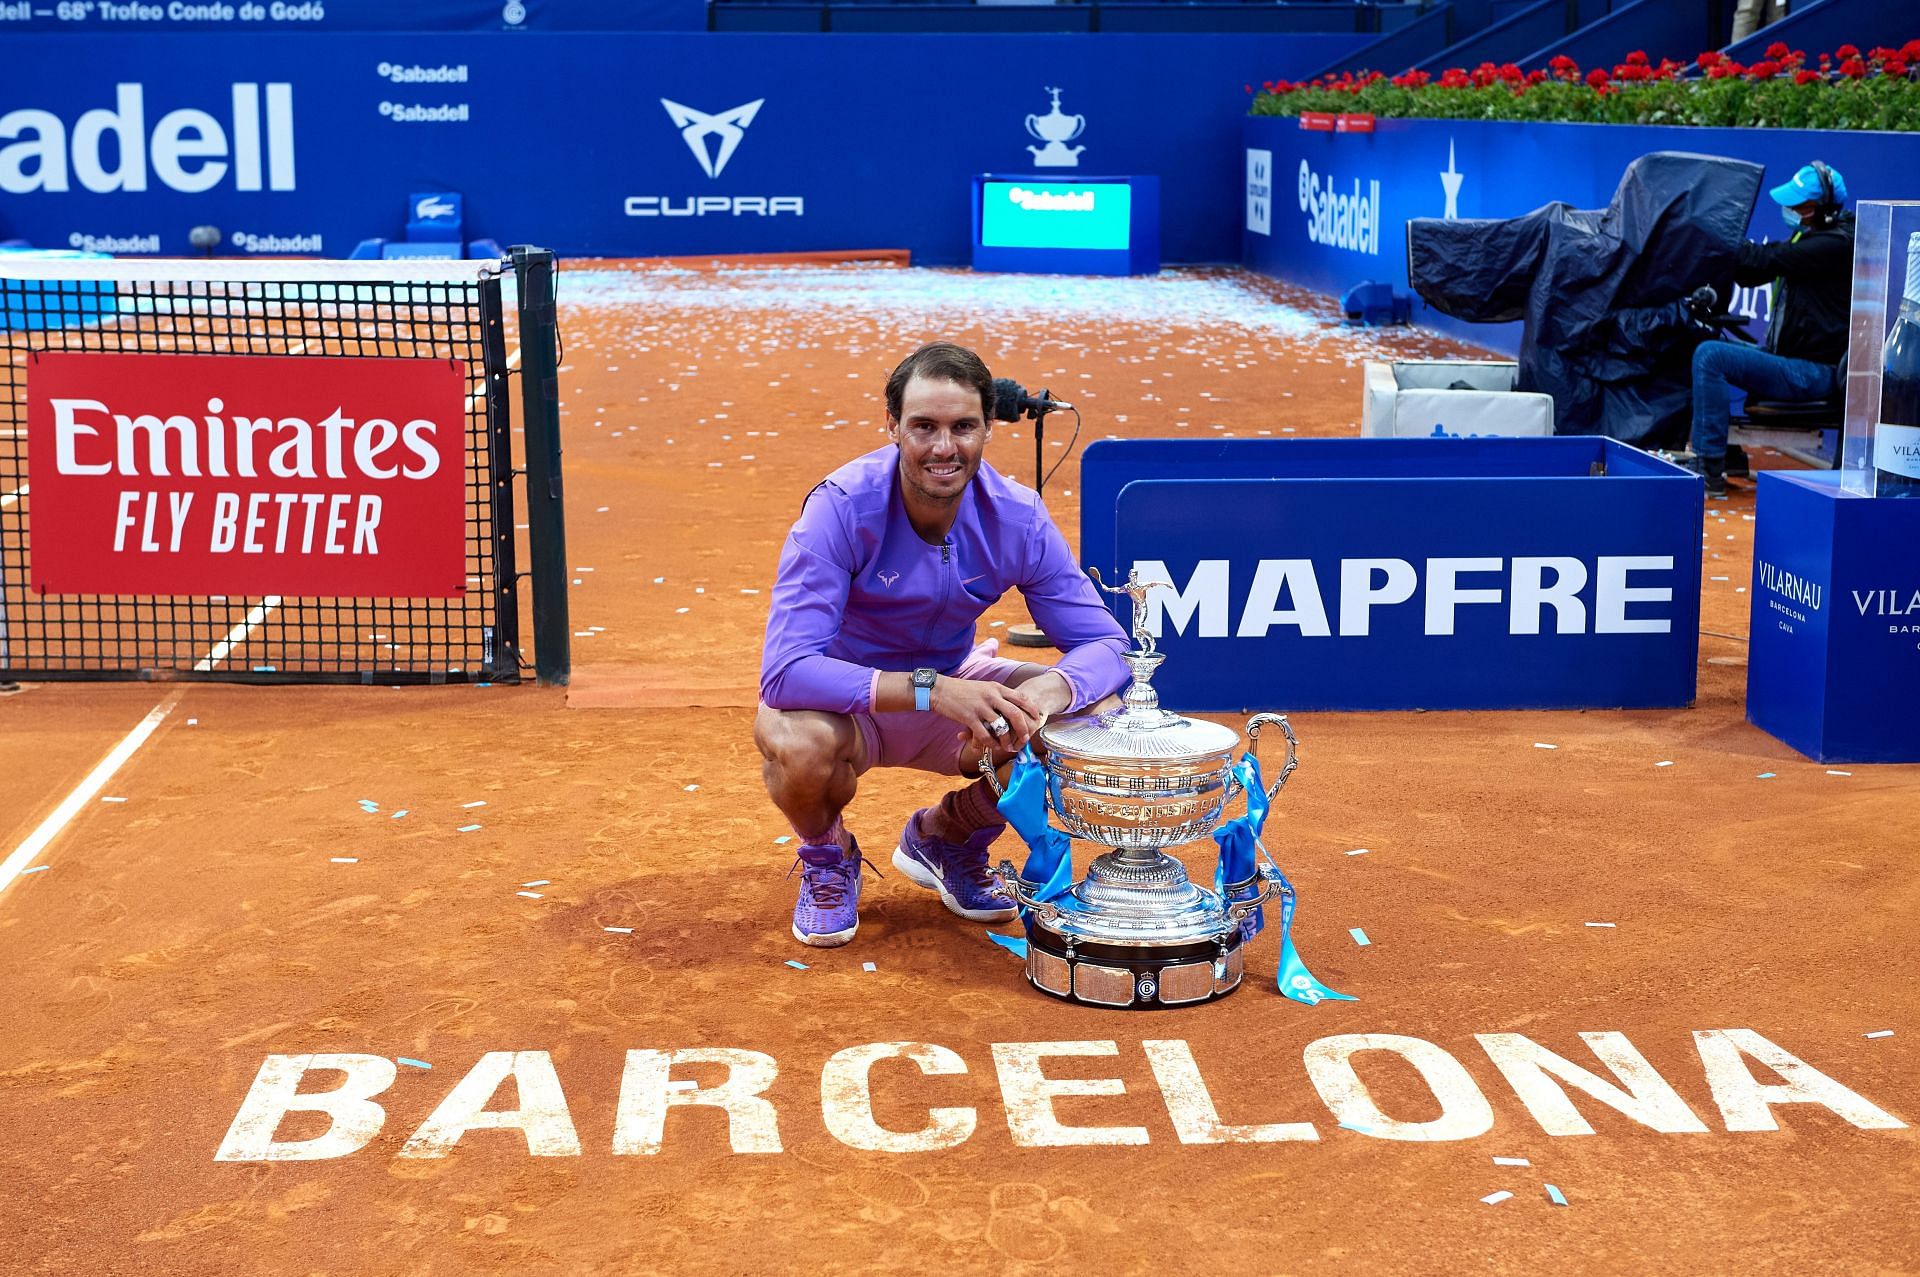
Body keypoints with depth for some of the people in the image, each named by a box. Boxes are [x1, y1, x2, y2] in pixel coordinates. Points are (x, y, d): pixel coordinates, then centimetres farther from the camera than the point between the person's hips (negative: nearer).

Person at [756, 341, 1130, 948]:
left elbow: (1105, 644, -14)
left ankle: (944, 835, 11)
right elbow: (785, 671, -36)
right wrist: (929, 690, -48)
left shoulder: (1017, 518, -17)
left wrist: (1047, 692, -39)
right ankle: (826, 855, 2)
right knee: (800, 743, -38)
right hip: (845, 698, -4)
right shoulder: (841, 509, -28)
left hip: (954, 683, 4)